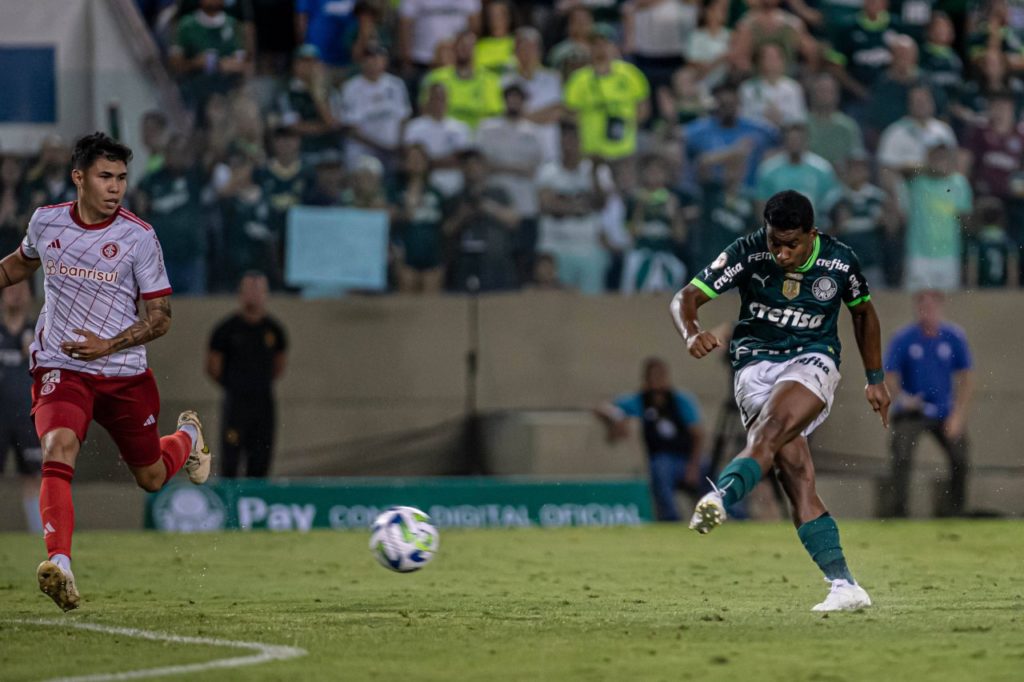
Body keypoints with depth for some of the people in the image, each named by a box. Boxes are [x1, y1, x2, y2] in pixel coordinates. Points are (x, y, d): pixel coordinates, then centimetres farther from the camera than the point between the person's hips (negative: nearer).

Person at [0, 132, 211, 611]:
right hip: (60, 369, 0)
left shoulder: (139, 238, -9)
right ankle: (60, 566, -40)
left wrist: (109, 346, -18)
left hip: (124, 373, 0)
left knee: (152, 478, 17)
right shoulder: (46, 222, 0)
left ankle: (188, 437, 54)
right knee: (58, 451, -29)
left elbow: (160, 318, -5)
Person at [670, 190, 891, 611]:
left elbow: (863, 312, 17)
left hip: (812, 360, 0)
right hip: (755, 364, 0)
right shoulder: (747, 254, -7)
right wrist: (691, 333, -32)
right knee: (795, 471, -17)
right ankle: (844, 586, -19)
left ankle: (719, 499, -56)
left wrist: (875, 379, 20)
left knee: (770, 431, -34)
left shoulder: (840, 261, -3)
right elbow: (686, 297, -9)